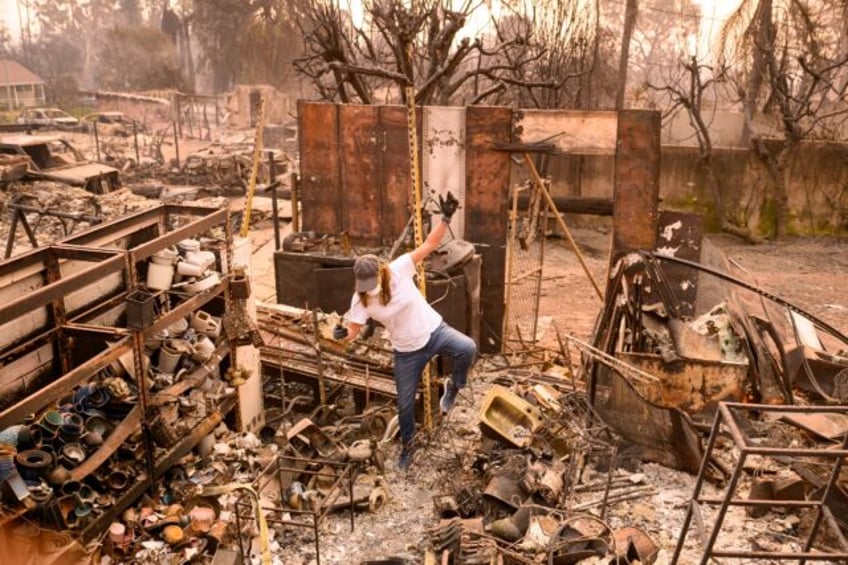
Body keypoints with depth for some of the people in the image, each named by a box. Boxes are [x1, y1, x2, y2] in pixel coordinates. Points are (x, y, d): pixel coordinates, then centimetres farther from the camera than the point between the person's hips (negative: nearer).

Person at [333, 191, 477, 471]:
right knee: (405, 402, 12)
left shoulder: (399, 269, -20)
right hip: (407, 352, 1)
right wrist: (342, 334, -37)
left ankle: (453, 386, 3)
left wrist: (445, 219, -33)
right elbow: (353, 330, -13)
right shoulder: (360, 300, -16)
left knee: (467, 348, -30)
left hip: (434, 331, -1)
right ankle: (407, 446, 41)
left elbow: (429, 245, -21)